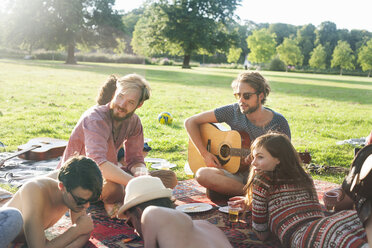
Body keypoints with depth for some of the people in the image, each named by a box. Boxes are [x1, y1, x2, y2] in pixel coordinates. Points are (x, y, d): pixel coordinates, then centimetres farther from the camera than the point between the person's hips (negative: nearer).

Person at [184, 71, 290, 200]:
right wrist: (205, 154, -8)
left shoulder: (279, 123, -4)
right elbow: (190, 122, 1)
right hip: (236, 176, 3)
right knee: (202, 174, -31)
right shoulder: (234, 111, -2)